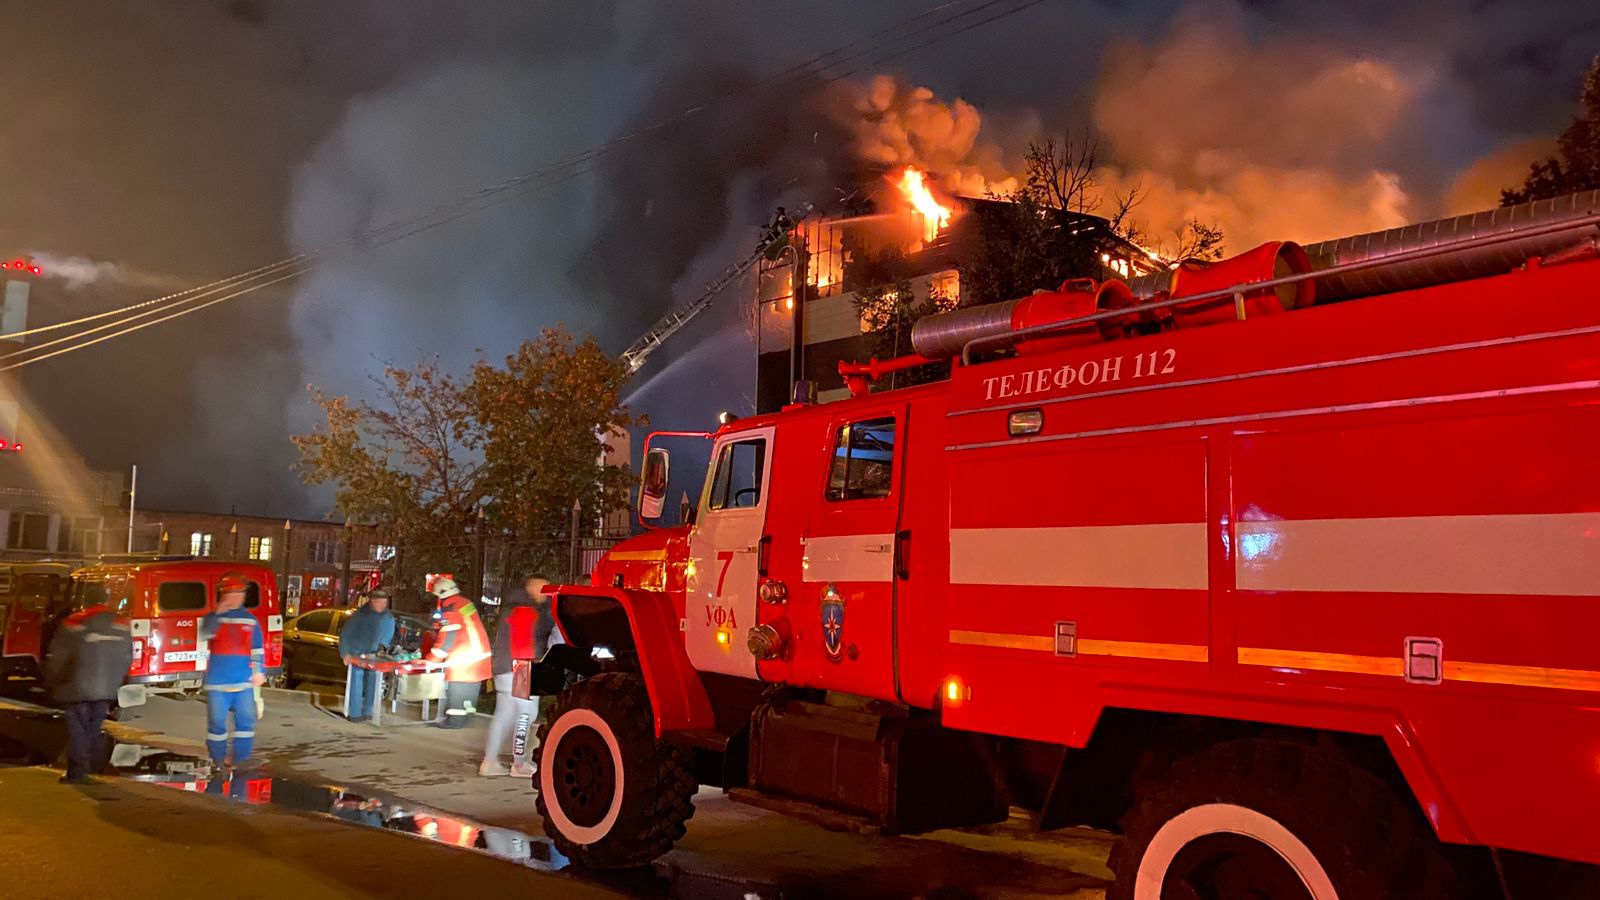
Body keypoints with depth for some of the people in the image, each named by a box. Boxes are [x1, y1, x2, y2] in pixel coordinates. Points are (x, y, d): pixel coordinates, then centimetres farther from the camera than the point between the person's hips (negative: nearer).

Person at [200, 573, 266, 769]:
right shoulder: (212, 617, 1)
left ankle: (241, 760, 14)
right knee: (216, 721, 3)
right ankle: (218, 761, 16)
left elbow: (257, 648, 11)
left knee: (246, 720, 3)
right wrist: (218, 613, -29)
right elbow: (204, 635, -21)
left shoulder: (250, 620, 8)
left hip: (244, 681, 2)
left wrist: (259, 671, 3)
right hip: (217, 681, -2)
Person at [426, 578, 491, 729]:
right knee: (470, 686, 13)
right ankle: (463, 717, 20)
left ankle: (455, 719, -2)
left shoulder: (450, 609, -15)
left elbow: (447, 638, -16)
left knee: (457, 687, -3)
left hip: (463, 657, -9)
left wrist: (432, 659, -9)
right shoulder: (466, 603, 13)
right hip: (479, 652, 9)